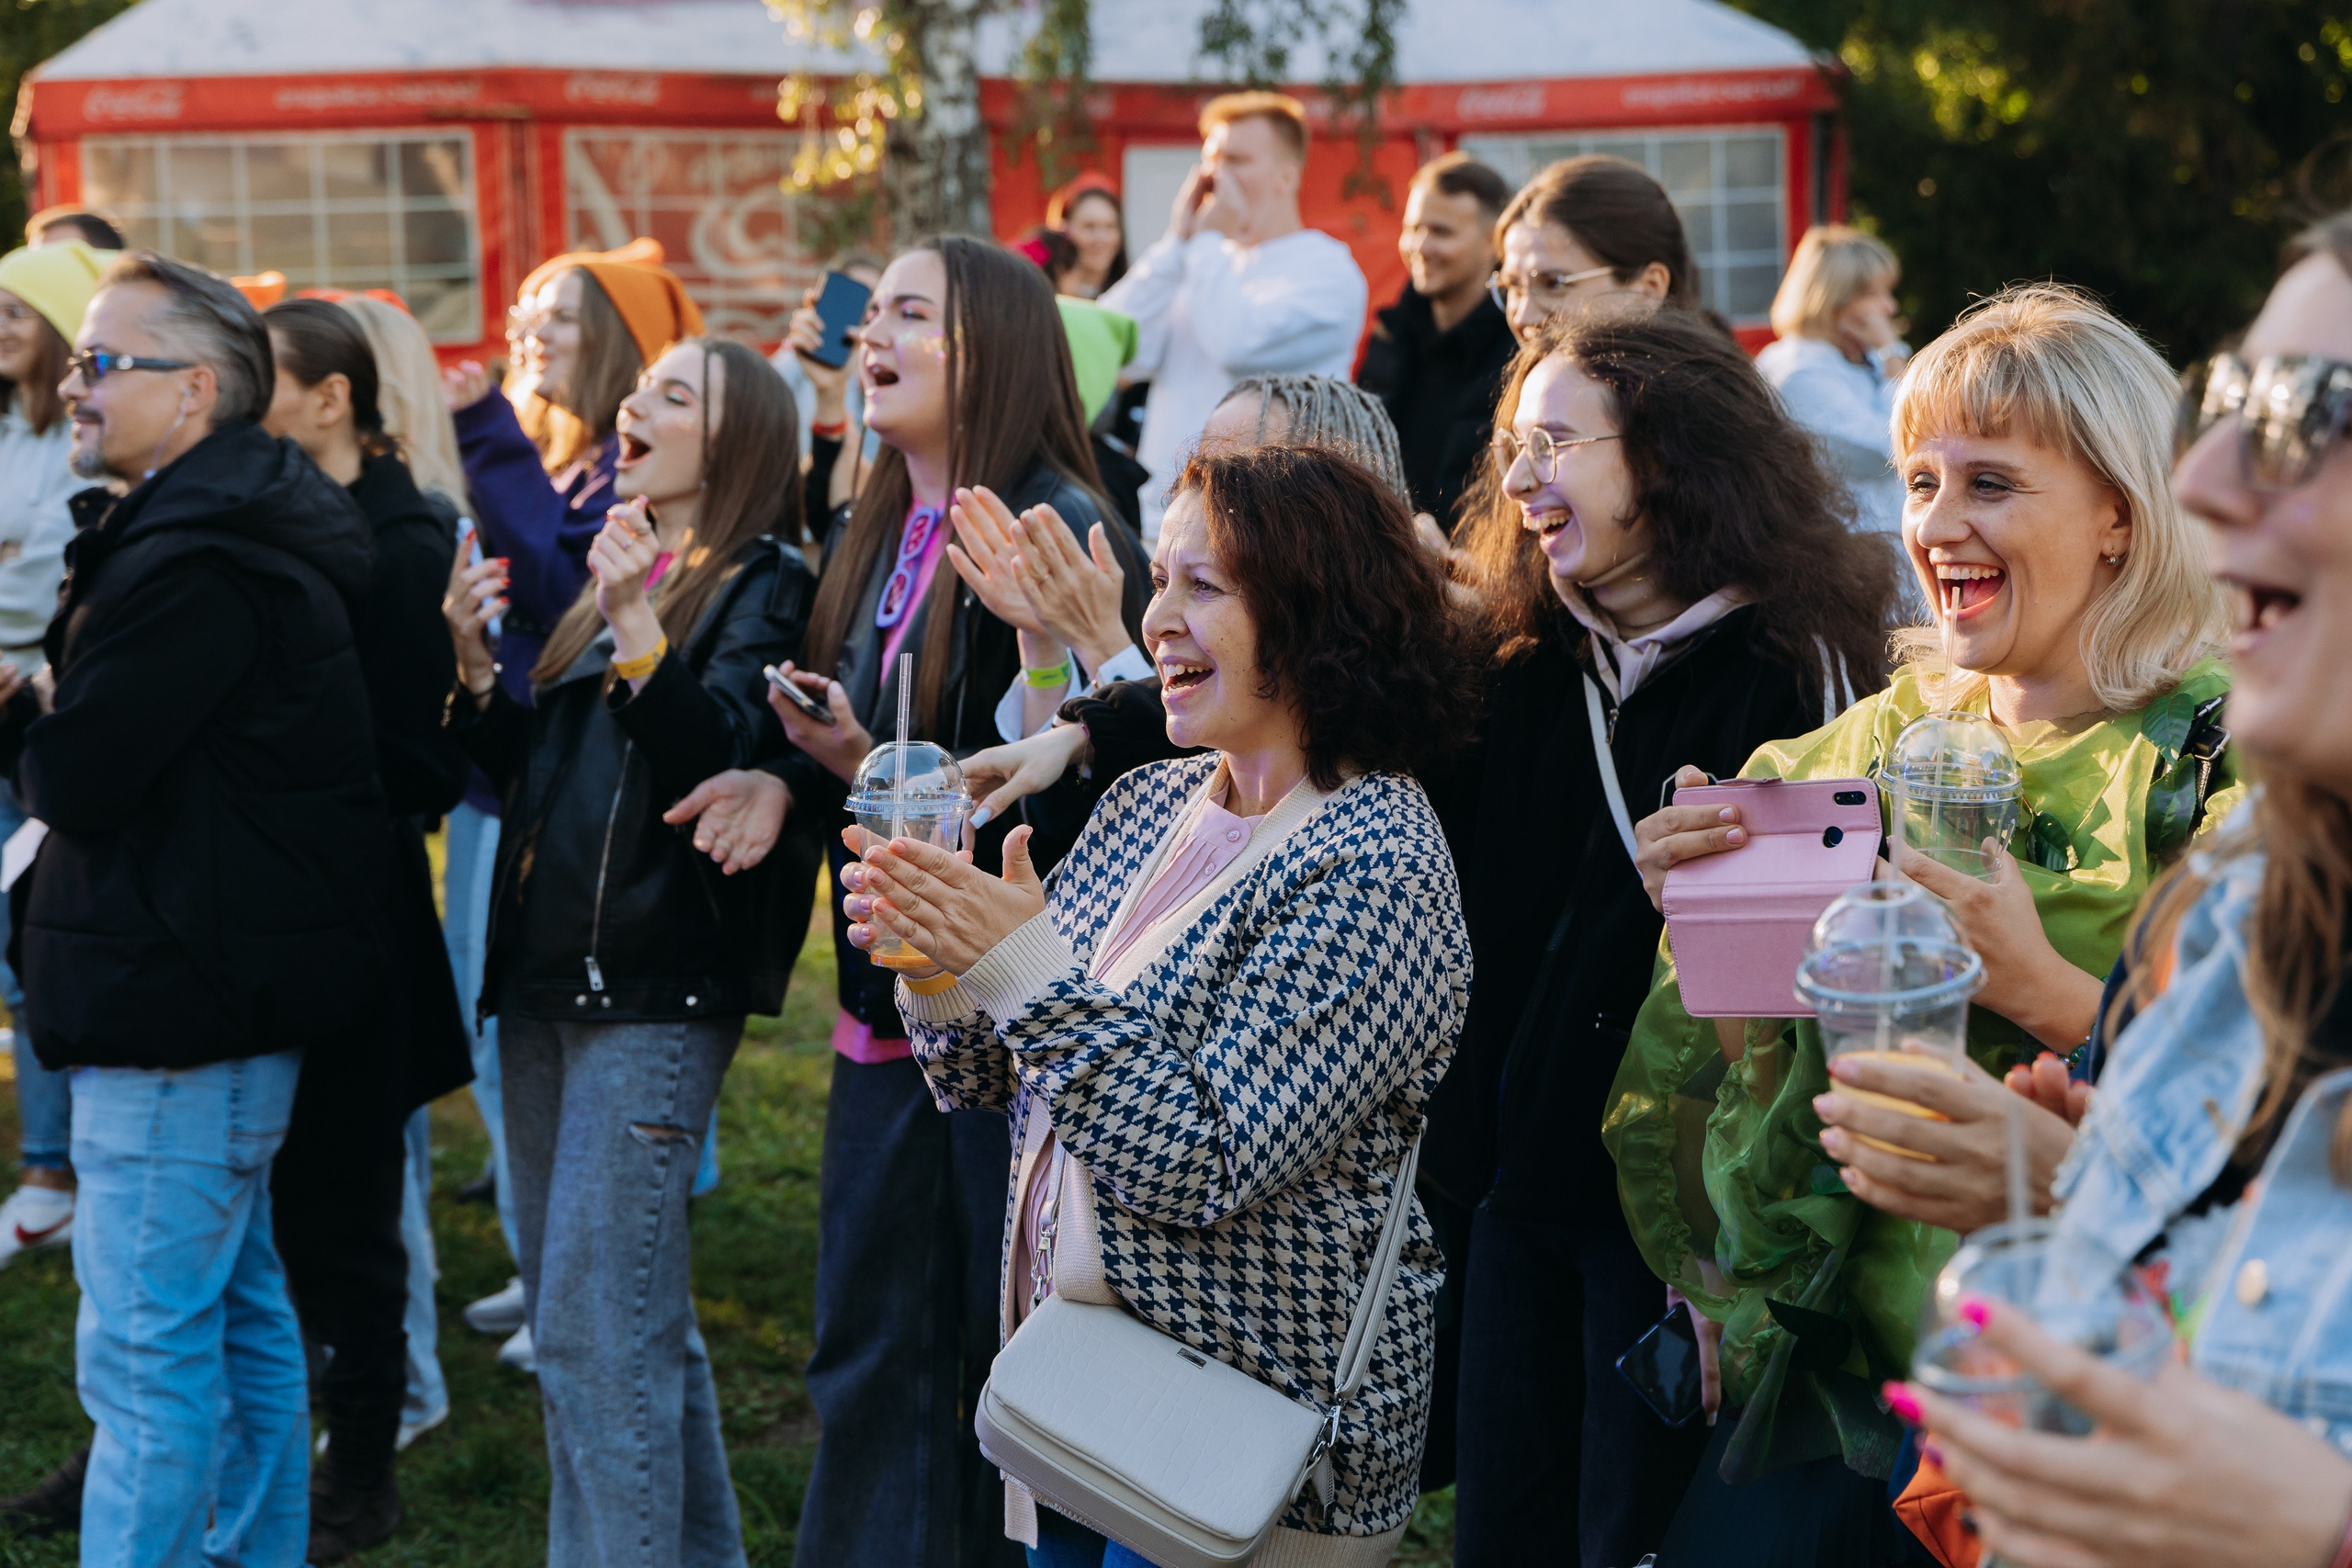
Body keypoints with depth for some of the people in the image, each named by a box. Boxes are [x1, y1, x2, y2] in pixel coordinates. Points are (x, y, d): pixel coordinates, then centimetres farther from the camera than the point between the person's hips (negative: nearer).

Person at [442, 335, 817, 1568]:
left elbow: (718, 758, -20)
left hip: (655, 989, -9)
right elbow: (530, 766, 18)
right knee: (639, 1324, 15)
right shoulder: (616, 568, 19)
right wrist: (474, 665, 2)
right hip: (546, 978, 9)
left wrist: (635, 625, -30)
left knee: (594, 1334, -11)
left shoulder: (763, 584, -6)